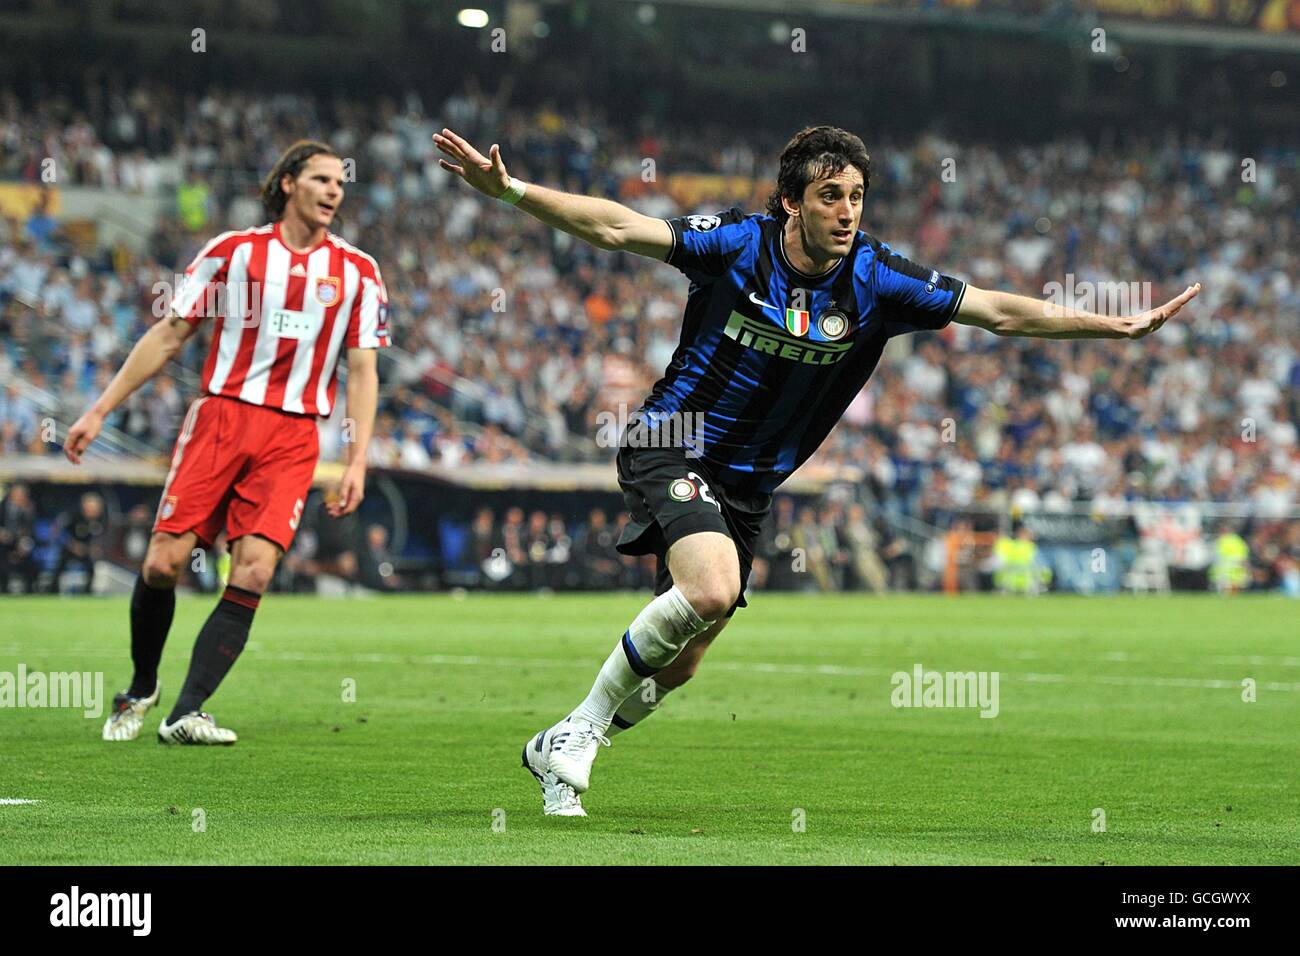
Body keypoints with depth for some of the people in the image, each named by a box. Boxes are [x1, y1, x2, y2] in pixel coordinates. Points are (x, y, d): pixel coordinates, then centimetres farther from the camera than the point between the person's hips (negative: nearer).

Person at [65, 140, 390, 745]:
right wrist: (99, 411, 6)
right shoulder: (233, 252, 5)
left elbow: (361, 371, 10)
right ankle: (141, 688, 17)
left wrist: (357, 461, 0)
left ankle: (185, 714, -14)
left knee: (253, 570, -16)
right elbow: (168, 336, 9)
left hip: (293, 437, 1)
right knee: (163, 563, -9)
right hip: (220, 417, -1)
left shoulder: (357, 272, 9)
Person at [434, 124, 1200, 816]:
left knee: (679, 665, 5)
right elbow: (616, 227, -16)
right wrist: (507, 189, -26)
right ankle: (584, 724, -10)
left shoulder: (875, 280, -9)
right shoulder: (737, 244, -14)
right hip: (672, 448, -4)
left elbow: (1001, 312, -8)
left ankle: (560, 747, 29)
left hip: (750, 485, 4)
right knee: (711, 590, -30)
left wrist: (1121, 326, -15)